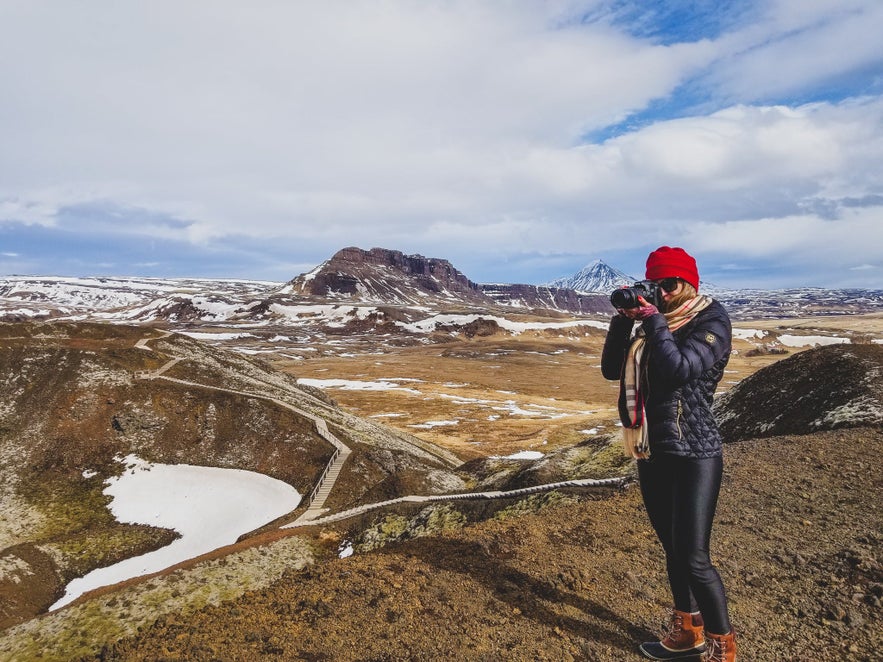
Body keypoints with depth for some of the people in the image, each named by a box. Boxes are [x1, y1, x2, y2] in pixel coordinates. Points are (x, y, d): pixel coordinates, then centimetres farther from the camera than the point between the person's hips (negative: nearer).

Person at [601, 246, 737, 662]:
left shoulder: (711, 321, -8)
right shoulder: (651, 324, 9)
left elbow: (679, 369, -24)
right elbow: (611, 369, 5)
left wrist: (655, 322, -16)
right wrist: (623, 319, -3)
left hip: (694, 455, -6)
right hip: (651, 452, 7)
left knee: (693, 557, -5)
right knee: (672, 546, 18)